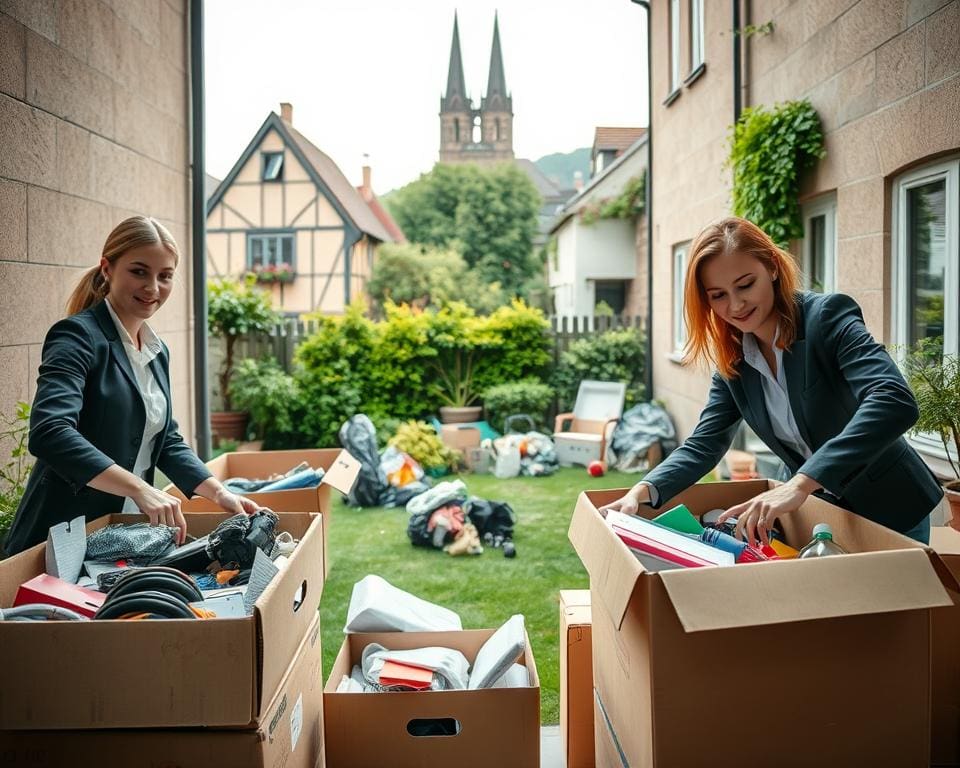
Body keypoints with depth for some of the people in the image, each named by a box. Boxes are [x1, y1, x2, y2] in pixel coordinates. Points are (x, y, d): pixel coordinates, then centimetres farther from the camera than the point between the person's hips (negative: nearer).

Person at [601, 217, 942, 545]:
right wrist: (642, 491, -26)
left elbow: (895, 401, -37)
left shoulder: (828, 316, -22)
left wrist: (799, 485, -47)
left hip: (890, 511, -4)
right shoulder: (734, 361, -4)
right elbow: (703, 444, -6)